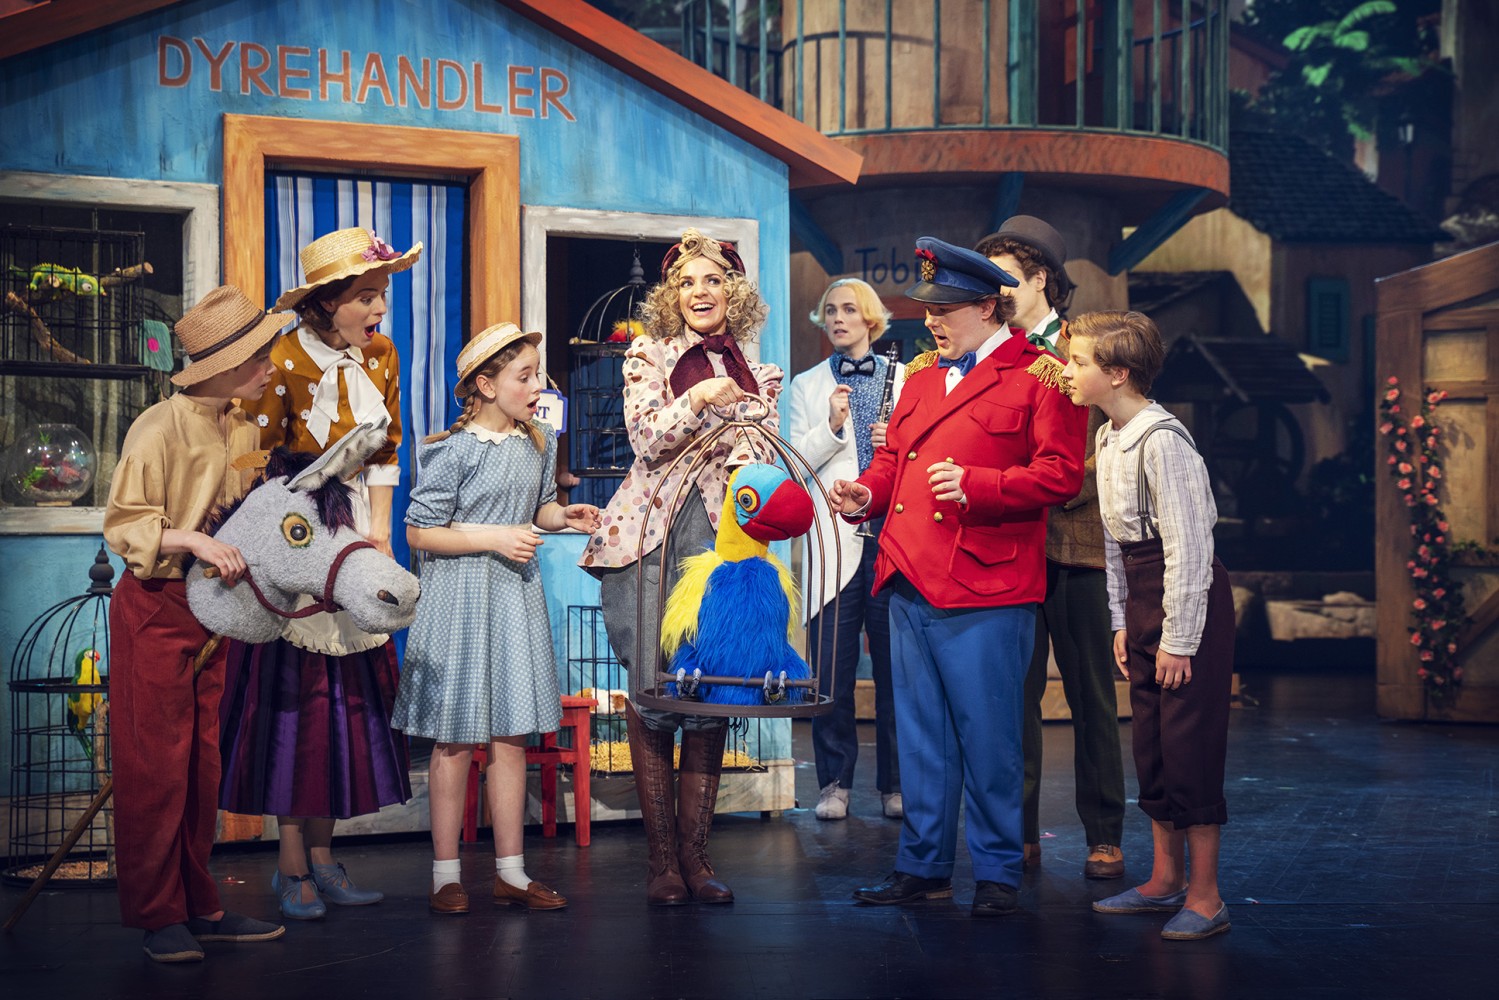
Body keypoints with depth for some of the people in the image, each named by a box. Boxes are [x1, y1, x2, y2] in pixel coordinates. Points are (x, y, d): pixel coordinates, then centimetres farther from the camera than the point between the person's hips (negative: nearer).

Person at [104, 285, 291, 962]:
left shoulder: (245, 431, 8)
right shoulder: (161, 428, -14)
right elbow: (123, 523, -15)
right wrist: (195, 541, -26)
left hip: (215, 609, 7)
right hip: (155, 608, -7)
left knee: (205, 764, 9)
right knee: (156, 765, -1)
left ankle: (200, 906, 18)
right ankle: (158, 916, 8)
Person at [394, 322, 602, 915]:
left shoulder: (538, 443, 7)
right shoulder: (453, 450, -13)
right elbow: (420, 532, -13)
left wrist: (562, 517, 0)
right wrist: (496, 538, -18)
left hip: (516, 598, 6)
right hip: (459, 598, -6)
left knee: (511, 736, 9)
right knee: (456, 739, 1)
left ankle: (511, 871, 17)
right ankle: (446, 874, 12)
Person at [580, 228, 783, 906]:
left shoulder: (757, 378, 16)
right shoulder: (649, 355, 6)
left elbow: (766, 468, 16)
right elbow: (646, 438, -6)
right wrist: (697, 402, -21)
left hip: (728, 539, 3)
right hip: (656, 537, -3)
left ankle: (695, 854, 7)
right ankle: (660, 858, 2)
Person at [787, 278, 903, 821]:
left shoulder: (906, 380, 12)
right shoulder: (807, 385, 12)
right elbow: (794, 461, 3)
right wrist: (831, 427, -13)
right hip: (835, 540, 0)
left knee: (896, 668, 2)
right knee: (832, 668, -1)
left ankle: (895, 783, 12)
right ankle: (835, 781, 11)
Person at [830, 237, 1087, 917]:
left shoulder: (1039, 375, -2)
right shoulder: (922, 377, 20)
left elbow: (1061, 473, -10)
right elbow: (894, 458, 27)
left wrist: (976, 485, -20)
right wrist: (867, 495, 6)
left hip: (985, 589, -7)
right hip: (910, 583, 7)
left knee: (988, 736, 0)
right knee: (920, 734, 12)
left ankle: (997, 873, 12)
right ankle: (923, 865, 22)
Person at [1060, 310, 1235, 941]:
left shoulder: (1160, 440, -19)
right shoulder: (1109, 438, 9)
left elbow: (1187, 544, -19)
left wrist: (1177, 639, -17)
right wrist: (1122, 621, 14)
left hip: (1190, 598, -9)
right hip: (1143, 597, 9)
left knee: (1190, 747, -4)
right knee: (1151, 746, 13)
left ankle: (1205, 899, 5)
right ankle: (1166, 881, 25)